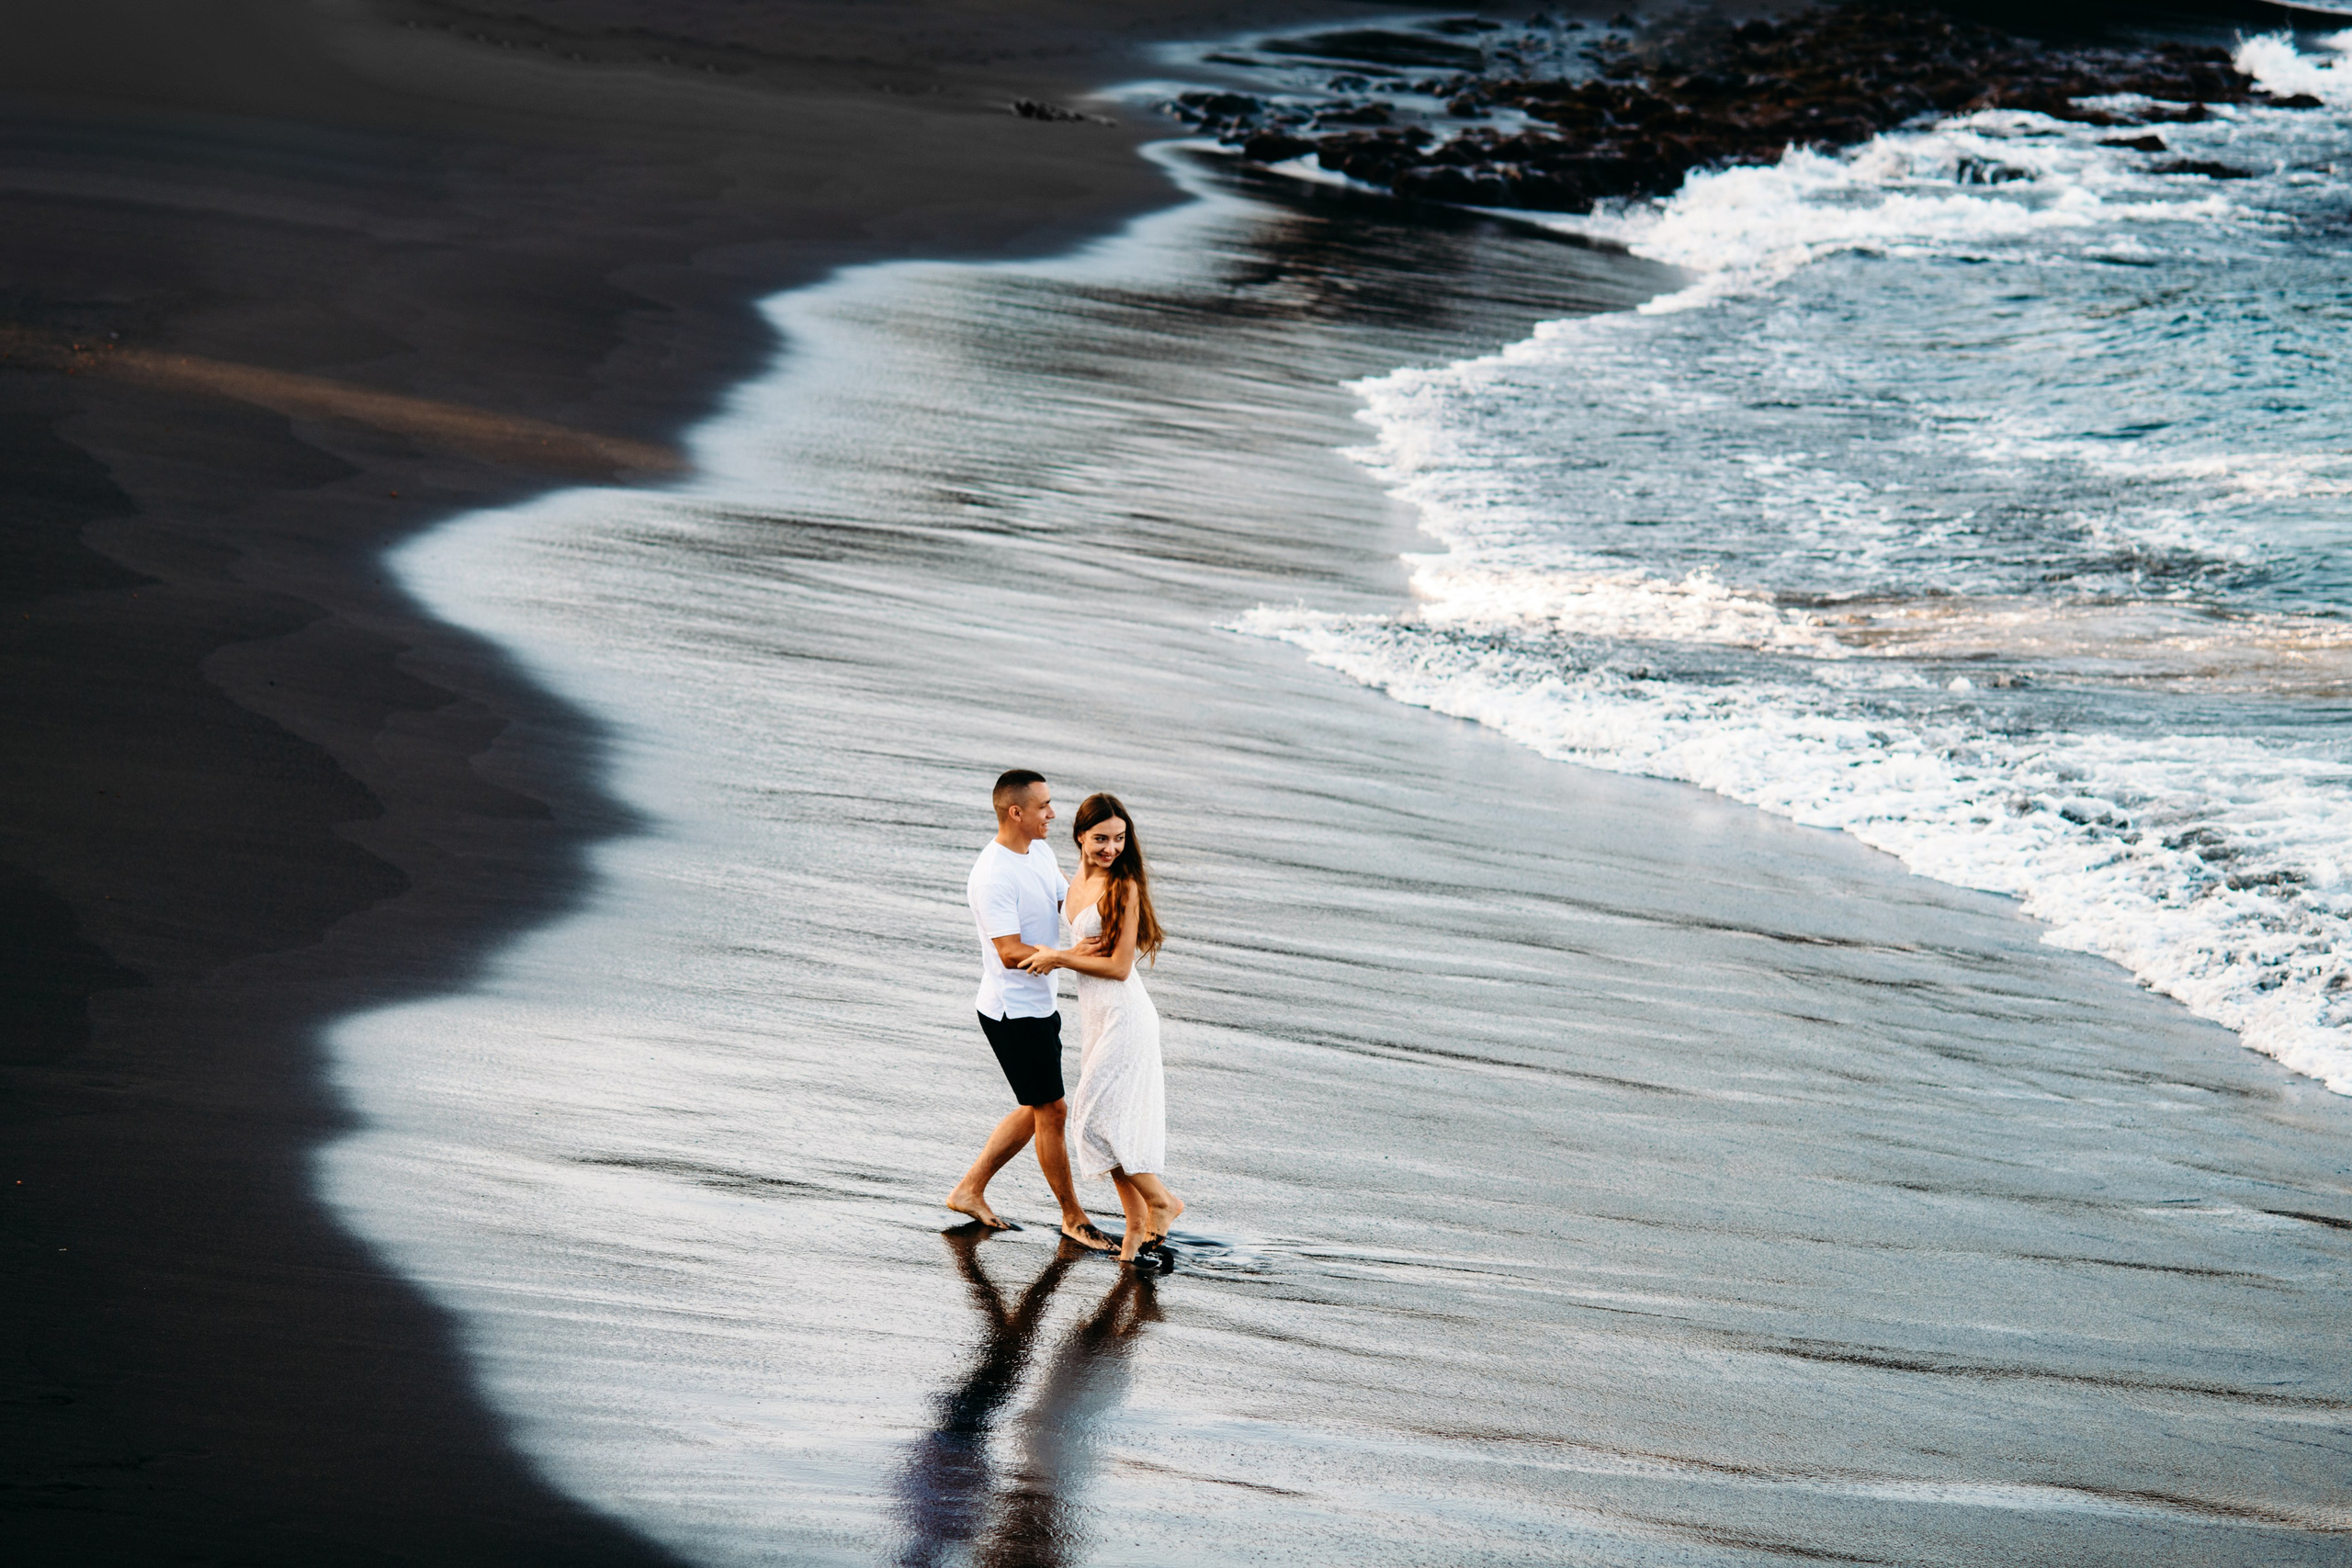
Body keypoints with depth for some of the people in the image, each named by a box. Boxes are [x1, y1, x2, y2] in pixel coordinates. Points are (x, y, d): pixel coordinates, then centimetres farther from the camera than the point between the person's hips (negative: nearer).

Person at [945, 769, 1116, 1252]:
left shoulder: (1040, 851, 6)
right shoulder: (993, 876, -23)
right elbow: (1010, 953, -26)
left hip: (1039, 1005, 10)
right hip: (1014, 1010, -10)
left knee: (1038, 1109, 17)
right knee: (1051, 1111, 0)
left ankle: (970, 1190, 27)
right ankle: (1073, 1217, 14)